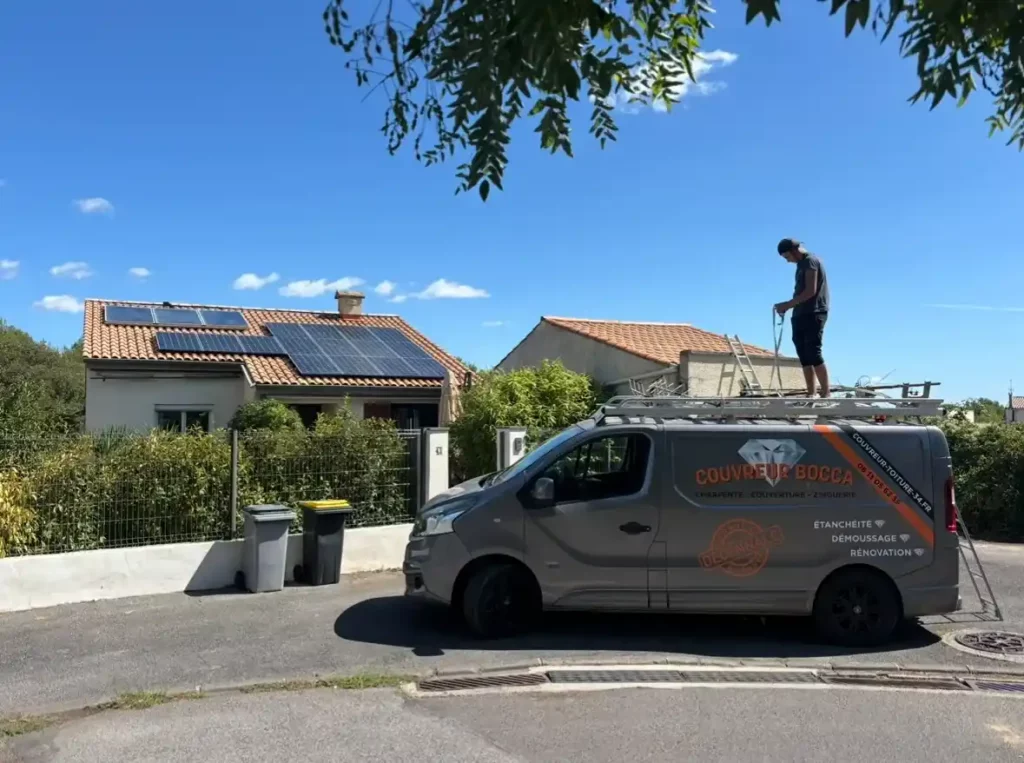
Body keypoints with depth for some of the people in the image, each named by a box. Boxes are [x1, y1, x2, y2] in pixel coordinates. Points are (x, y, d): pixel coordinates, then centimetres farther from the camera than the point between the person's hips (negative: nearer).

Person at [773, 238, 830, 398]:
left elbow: (811, 291, -17)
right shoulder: (802, 264, 20)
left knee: (813, 353, -13)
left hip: (813, 314, -9)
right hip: (802, 315, 9)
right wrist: (788, 306, 6)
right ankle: (811, 394, 5)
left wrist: (788, 304, -15)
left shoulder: (810, 261, -8)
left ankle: (826, 394, -12)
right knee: (804, 355, 5)